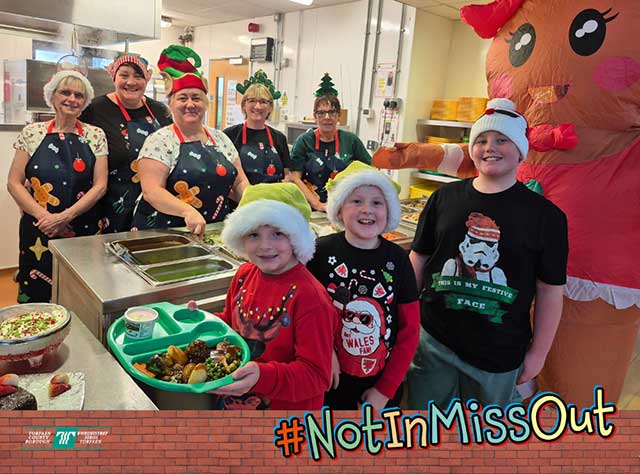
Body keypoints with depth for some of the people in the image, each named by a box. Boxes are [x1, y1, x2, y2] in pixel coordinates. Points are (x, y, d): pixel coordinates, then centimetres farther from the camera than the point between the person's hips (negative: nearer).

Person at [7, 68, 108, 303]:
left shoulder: (95, 136, 4)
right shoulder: (32, 133, 5)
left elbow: (100, 185, -2)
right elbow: (14, 183, 3)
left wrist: (65, 217, -12)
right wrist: (43, 216, -11)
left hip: (83, 231, 0)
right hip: (38, 232, 1)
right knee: (37, 300, 5)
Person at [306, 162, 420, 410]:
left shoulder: (397, 259, -8)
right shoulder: (322, 252, -13)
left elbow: (409, 331, -5)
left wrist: (385, 390, -6)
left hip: (383, 384, 1)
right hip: (331, 381, -1)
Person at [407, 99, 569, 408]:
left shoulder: (545, 215, -7)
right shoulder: (444, 198, -2)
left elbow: (550, 290, -3)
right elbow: (418, 260, 5)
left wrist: (538, 352, 0)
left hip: (500, 353, -1)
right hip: (432, 337, 2)